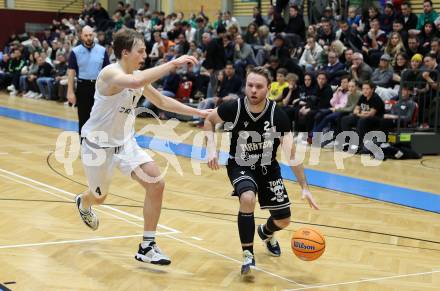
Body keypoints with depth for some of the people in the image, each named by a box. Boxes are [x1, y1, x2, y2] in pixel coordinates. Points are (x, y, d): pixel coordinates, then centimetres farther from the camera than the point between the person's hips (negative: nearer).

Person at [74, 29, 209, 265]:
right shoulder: (110, 73, -26)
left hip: (125, 141, 7)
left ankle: (147, 247, -1)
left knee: (156, 184, -10)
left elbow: (162, 101, 12)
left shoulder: (138, 76, -1)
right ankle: (83, 204, 56)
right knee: (99, 197, 14)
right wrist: (173, 63, -46)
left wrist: (197, 113, 7)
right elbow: (136, 82, -48)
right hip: (97, 142, -6)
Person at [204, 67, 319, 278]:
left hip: (268, 167, 2)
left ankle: (266, 232, 45)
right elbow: (209, 120, -1)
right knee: (247, 199, -34)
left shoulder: (278, 115, -23)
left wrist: (304, 188, -28)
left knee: (283, 220, 5)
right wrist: (212, 148, -16)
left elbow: (292, 154, -23)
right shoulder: (234, 108, -22)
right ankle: (248, 255, -15)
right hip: (240, 165, -2)